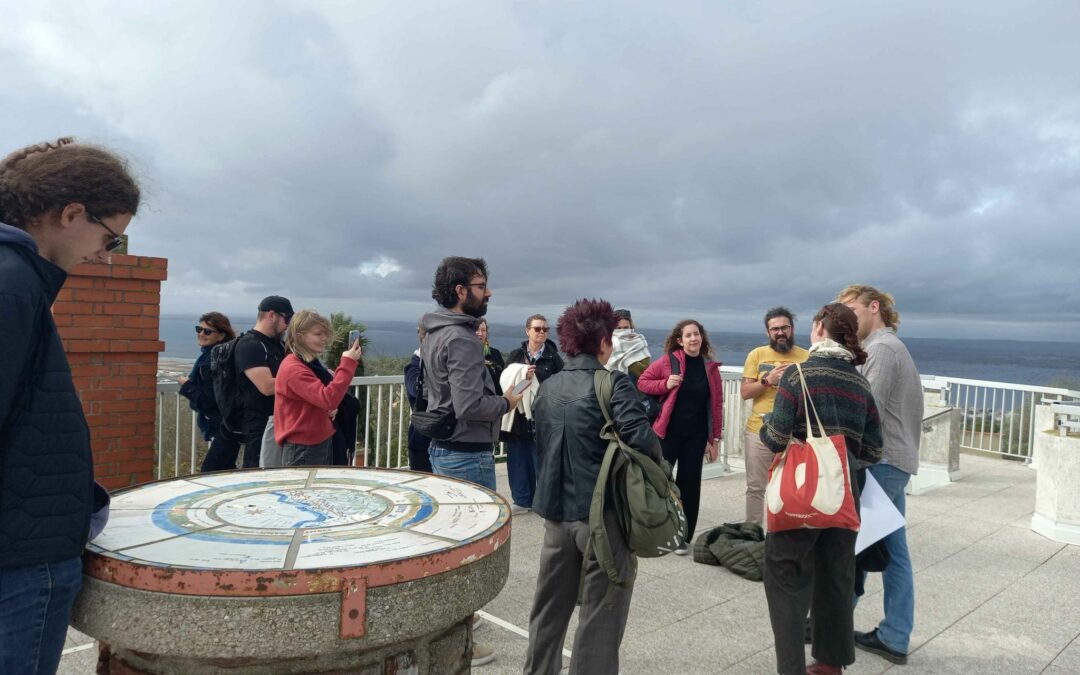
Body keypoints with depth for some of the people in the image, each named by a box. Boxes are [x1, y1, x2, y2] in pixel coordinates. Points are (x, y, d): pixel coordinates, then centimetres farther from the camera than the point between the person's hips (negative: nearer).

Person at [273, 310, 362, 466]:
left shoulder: (311, 363, 10)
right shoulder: (293, 368, -20)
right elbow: (328, 399, -30)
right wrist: (348, 362, -28)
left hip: (322, 442, 9)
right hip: (303, 448, -9)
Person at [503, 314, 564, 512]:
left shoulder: (553, 357, 1)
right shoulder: (515, 355, 7)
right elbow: (506, 382, 0)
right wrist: (520, 376, -17)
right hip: (519, 415, 2)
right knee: (519, 459, 7)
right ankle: (522, 500, 19)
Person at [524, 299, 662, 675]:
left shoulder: (547, 387, 8)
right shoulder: (612, 383, -12)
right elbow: (642, 440, -23)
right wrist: (658, 460, -3)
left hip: (556, 510, 7)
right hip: (602, 512, -6)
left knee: (549, 607, 20)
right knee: (600, 617, 6)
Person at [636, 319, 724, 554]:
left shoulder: (711, 367, 2)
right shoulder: (668, 362, -5)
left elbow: (717, 404, 4)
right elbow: (642, 382, 2)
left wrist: (715, 439, 2)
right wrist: (665, 384, -15)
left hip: (696, 435, 2)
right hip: (667, 431, -2)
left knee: (689, 484, 6)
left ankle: (682, 537, 19)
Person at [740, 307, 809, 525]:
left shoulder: (806, 357, 3)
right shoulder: (757, 354, 4)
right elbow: (744, 393, 0)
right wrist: (767, 381, -15)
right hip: (759, 431, 1)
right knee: (756, 488, 7)